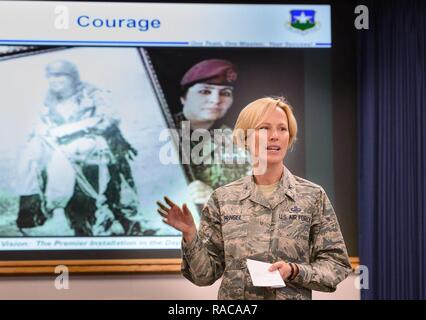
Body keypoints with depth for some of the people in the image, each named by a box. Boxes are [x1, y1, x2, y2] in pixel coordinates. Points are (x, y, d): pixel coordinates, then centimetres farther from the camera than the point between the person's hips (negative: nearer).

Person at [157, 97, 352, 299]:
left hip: (292, 296, -1)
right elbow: (206, 274, -1)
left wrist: (293, 270, -19)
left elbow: (336, 264, -5)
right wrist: (190, 235, -16)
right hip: (233, 295, 1)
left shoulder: (313, 197, -5)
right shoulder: (223, 198, -2)